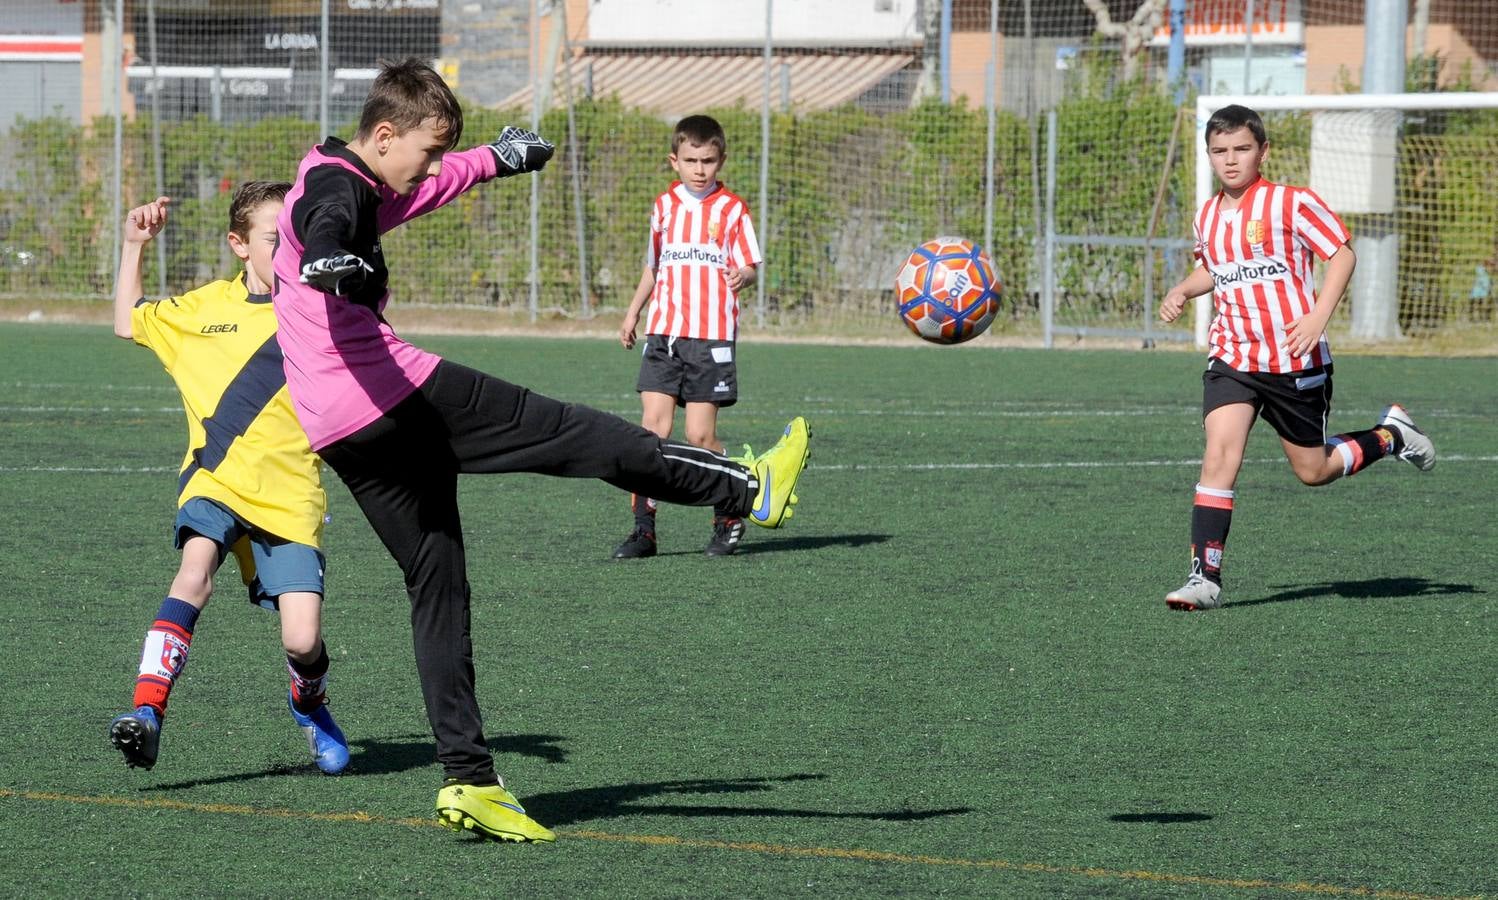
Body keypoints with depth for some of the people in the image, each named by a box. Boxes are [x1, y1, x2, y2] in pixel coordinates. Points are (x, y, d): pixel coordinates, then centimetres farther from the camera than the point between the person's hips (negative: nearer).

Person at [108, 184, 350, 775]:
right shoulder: (203, 309, 12)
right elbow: (129, 324, 28)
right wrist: (133, 246, 20)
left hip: (290, 497, -1)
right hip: (215, 482, 1)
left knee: (302, 642, -10)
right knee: (196, 568, -32)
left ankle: (309, 705, 27)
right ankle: (147, 713, -37)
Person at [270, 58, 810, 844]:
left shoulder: (354, 185, 22)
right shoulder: (336, 189, -11)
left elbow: (426, 189, 44)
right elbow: (326, 227, -36)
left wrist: (498, 157, 58)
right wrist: (333, 261, -59)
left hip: (340, 438, 11)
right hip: (391, 394, -11)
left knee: (436, 585, 8)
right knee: (570, 433, -3)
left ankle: (468, 781, 2)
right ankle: (750, 491, 3)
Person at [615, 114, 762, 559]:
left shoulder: (732, 210, 0)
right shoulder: (664, 207, 12)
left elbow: (748, 268, -4)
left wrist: (742, 276, -27)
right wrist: (632, 312, 27)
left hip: (712, 337, -3)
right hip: (663, 332, 3)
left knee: (700, 435, -5)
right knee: (653, 426, -7)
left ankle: (728, 518, 16)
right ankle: (644, 528, -4)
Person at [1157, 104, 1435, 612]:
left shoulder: (1291, 203, -10)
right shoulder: (1208, 217, 8)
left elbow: (1342, 253, -7)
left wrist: (1318, 316, -18)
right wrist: (1182, 290, 6)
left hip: (1295, 360, -4)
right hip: (1232, 357, 4)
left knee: (1313, 471, 8)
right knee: (1219, 452, -18)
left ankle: (1391, 435, 37)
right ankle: (1205, 577, -20)